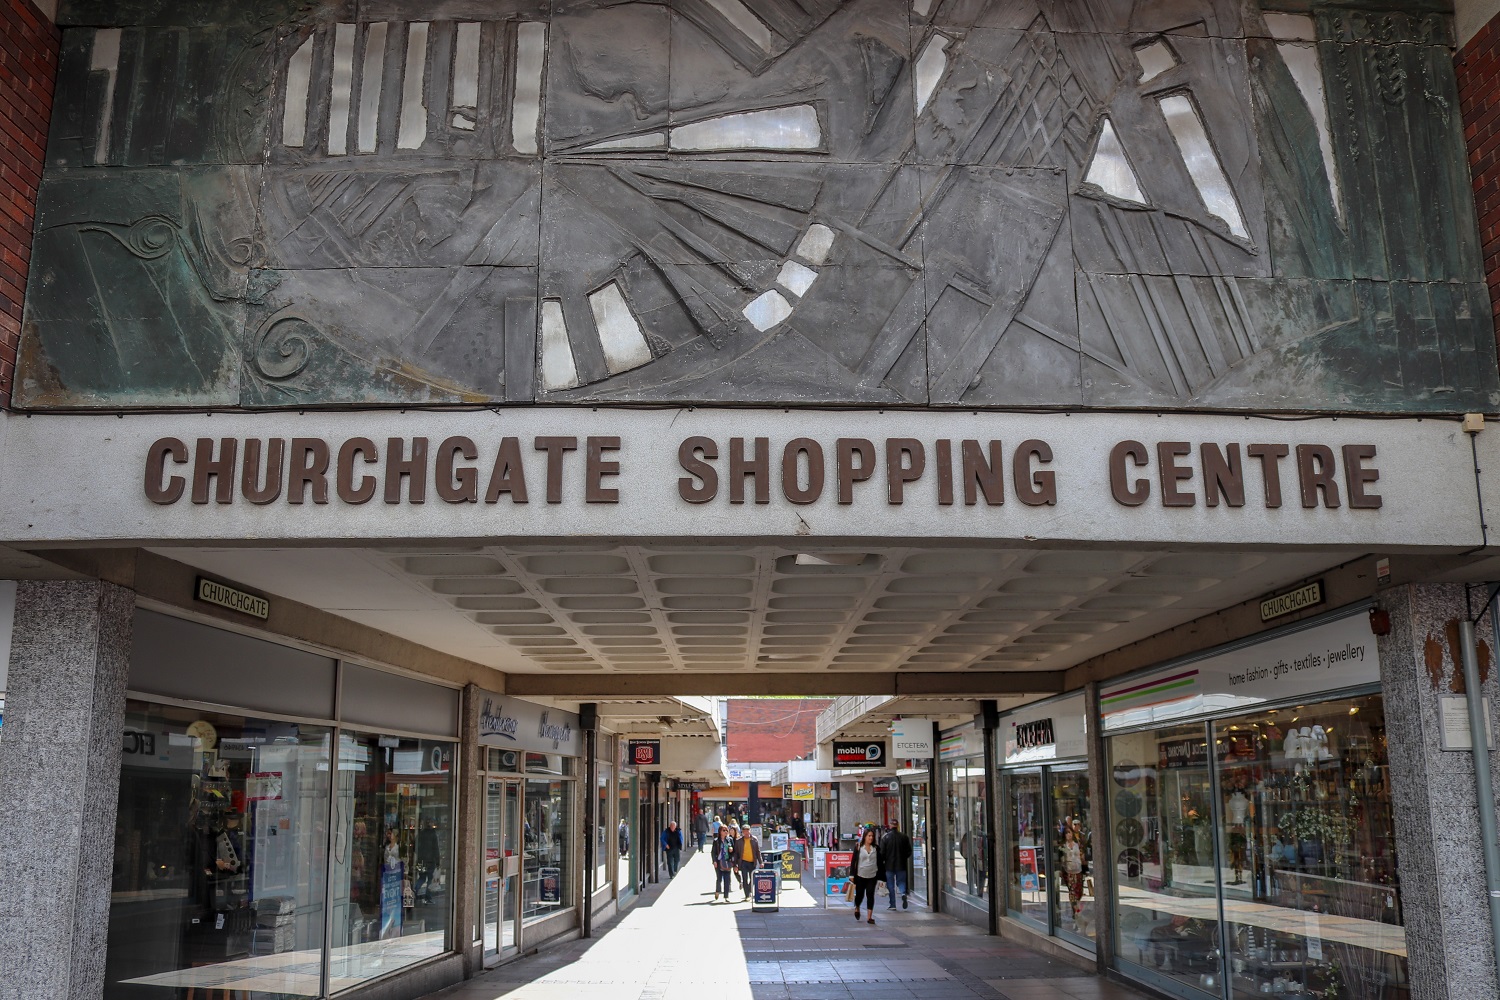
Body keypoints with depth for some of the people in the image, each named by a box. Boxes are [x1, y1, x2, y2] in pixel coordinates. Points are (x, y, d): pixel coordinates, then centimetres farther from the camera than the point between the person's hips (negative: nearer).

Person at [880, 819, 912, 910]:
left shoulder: (885, 837, -8)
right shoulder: (904, 837, -1)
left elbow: (881, 852, -7)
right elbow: (909, 851, 4)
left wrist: (882, 861, 8)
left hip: (889, 865, -2)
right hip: (901, 865, 2)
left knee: (890, 885, 7)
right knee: (901, 881, 14)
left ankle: (892, 905, 6)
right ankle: (903, 893, -16)